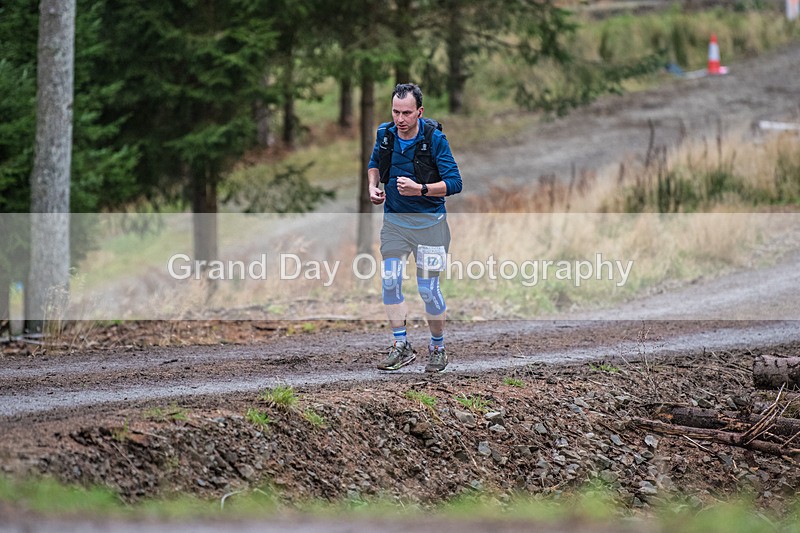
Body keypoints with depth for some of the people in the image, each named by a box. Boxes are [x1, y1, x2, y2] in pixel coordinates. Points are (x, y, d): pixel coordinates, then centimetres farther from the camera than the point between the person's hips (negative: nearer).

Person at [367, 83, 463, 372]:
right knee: (390, 280, -6)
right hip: (394, 219, 4)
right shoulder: (385, 134, -3)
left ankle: (438, 348, 16)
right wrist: (373, 186, 0)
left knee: (428, 288, -3)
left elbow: (454, 183, -18)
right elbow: (375, 162, 19)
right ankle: (401, 346, 5)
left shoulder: (435, 139, -17)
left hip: (429, 221, -4)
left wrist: (420, 189, -30)